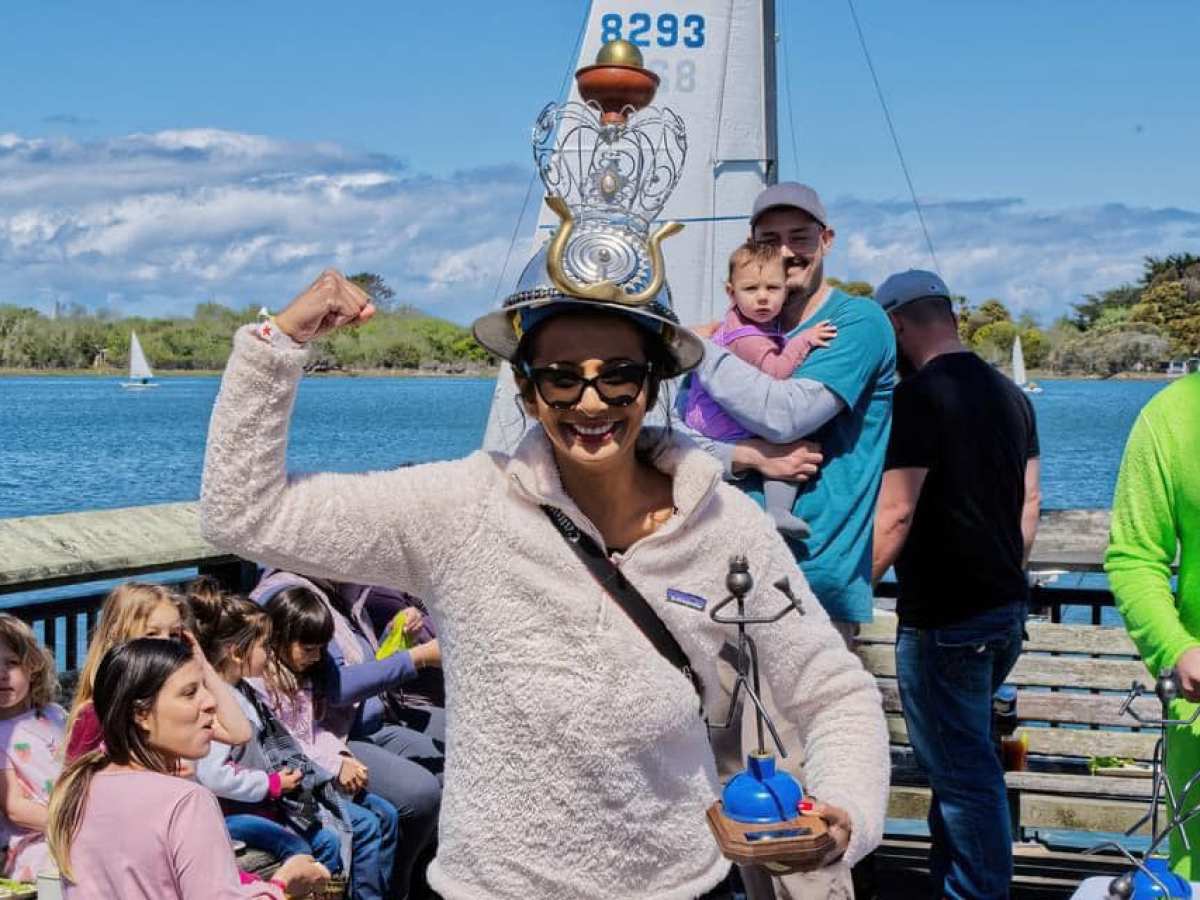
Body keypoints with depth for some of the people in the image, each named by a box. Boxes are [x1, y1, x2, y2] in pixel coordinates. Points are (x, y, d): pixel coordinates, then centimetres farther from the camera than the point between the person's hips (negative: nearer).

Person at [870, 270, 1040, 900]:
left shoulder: (918, 397, -16)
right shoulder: (1008, 393, 10)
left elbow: (895, 514, -21)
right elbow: (1029, 502, 15)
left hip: (945, 619, -9)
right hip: (1006, 609, 9)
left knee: (963, 774, 0)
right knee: (965, 760, 21)